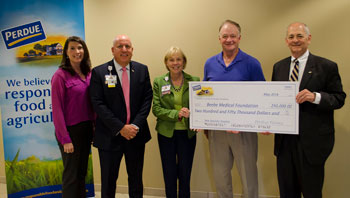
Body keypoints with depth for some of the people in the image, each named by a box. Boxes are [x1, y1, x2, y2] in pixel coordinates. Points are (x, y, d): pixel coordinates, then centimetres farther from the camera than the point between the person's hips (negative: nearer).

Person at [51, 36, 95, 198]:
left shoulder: (88, 73, 5)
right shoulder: (60, 75, -12)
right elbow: (57, 109, -13)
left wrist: (95, 125, 2)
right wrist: (65, 139, -15)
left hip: (87, 129, 6)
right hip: (70, 130, -6)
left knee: (82, 172, 18)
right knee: (71, 175, 6)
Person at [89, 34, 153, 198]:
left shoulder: (142, 70, 3)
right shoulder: (99, 72, -6)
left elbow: (147, 99, -1)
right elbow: (98, 104, -12)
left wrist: (136, 125, -12)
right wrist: (121, 128, -17)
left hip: (137, 134, 3)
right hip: (110, 136, -2)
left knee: (136, 178, 18)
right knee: (108, 180, 12)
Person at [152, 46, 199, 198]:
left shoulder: (194, 81, 1)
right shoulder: (158, 82, 1)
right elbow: (156, 109, -5)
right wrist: (176, 114, -20)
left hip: (187, 133, 0)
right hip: (166, 133, 0)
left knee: (185, 173, 7)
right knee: (169, 174, 10)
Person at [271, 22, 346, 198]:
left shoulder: (327, 67, -5)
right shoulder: (278, 67, 8)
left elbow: (339, 98, -6)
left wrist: (315, 97, -24)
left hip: (312, 141, -4)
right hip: (284, 139, 4)